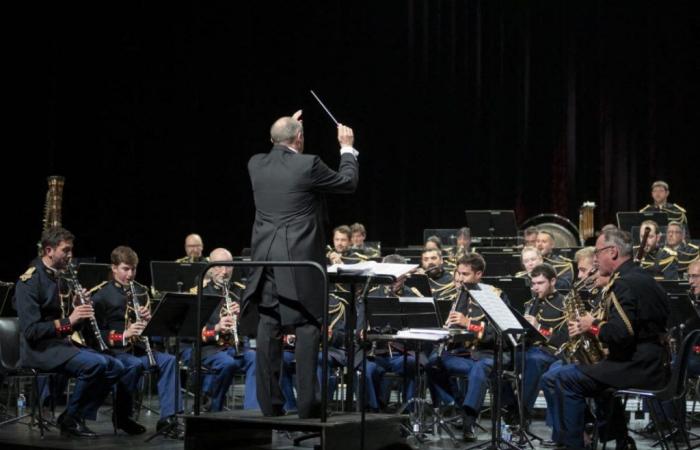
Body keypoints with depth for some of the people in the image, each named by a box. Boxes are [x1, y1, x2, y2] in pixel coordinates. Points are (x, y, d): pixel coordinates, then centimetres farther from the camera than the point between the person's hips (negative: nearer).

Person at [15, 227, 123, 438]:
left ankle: (80, 415, 0)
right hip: (40, 349, -9)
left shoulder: (60, 278, 14)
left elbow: (75, 326, 18)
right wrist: (68, 321, -23)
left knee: (115, 367, -4)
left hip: (63, 343, 9)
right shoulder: (29, 281, -12)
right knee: (95, 363, -29)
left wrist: (83, 306, -3)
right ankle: (70, 420, -12)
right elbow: (31, 331, -19)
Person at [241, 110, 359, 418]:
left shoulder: (256, 165, 5)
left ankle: (269, 404, 7)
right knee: (306, 327, 0)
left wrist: (286, 128, 35)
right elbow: (348, 182, 3)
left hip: (265, 260, 5)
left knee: (268, 329, 5)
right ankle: (307, 404, -2)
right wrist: (347, 147, 17)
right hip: (301, 261, -5)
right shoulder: (308, 165, -10)